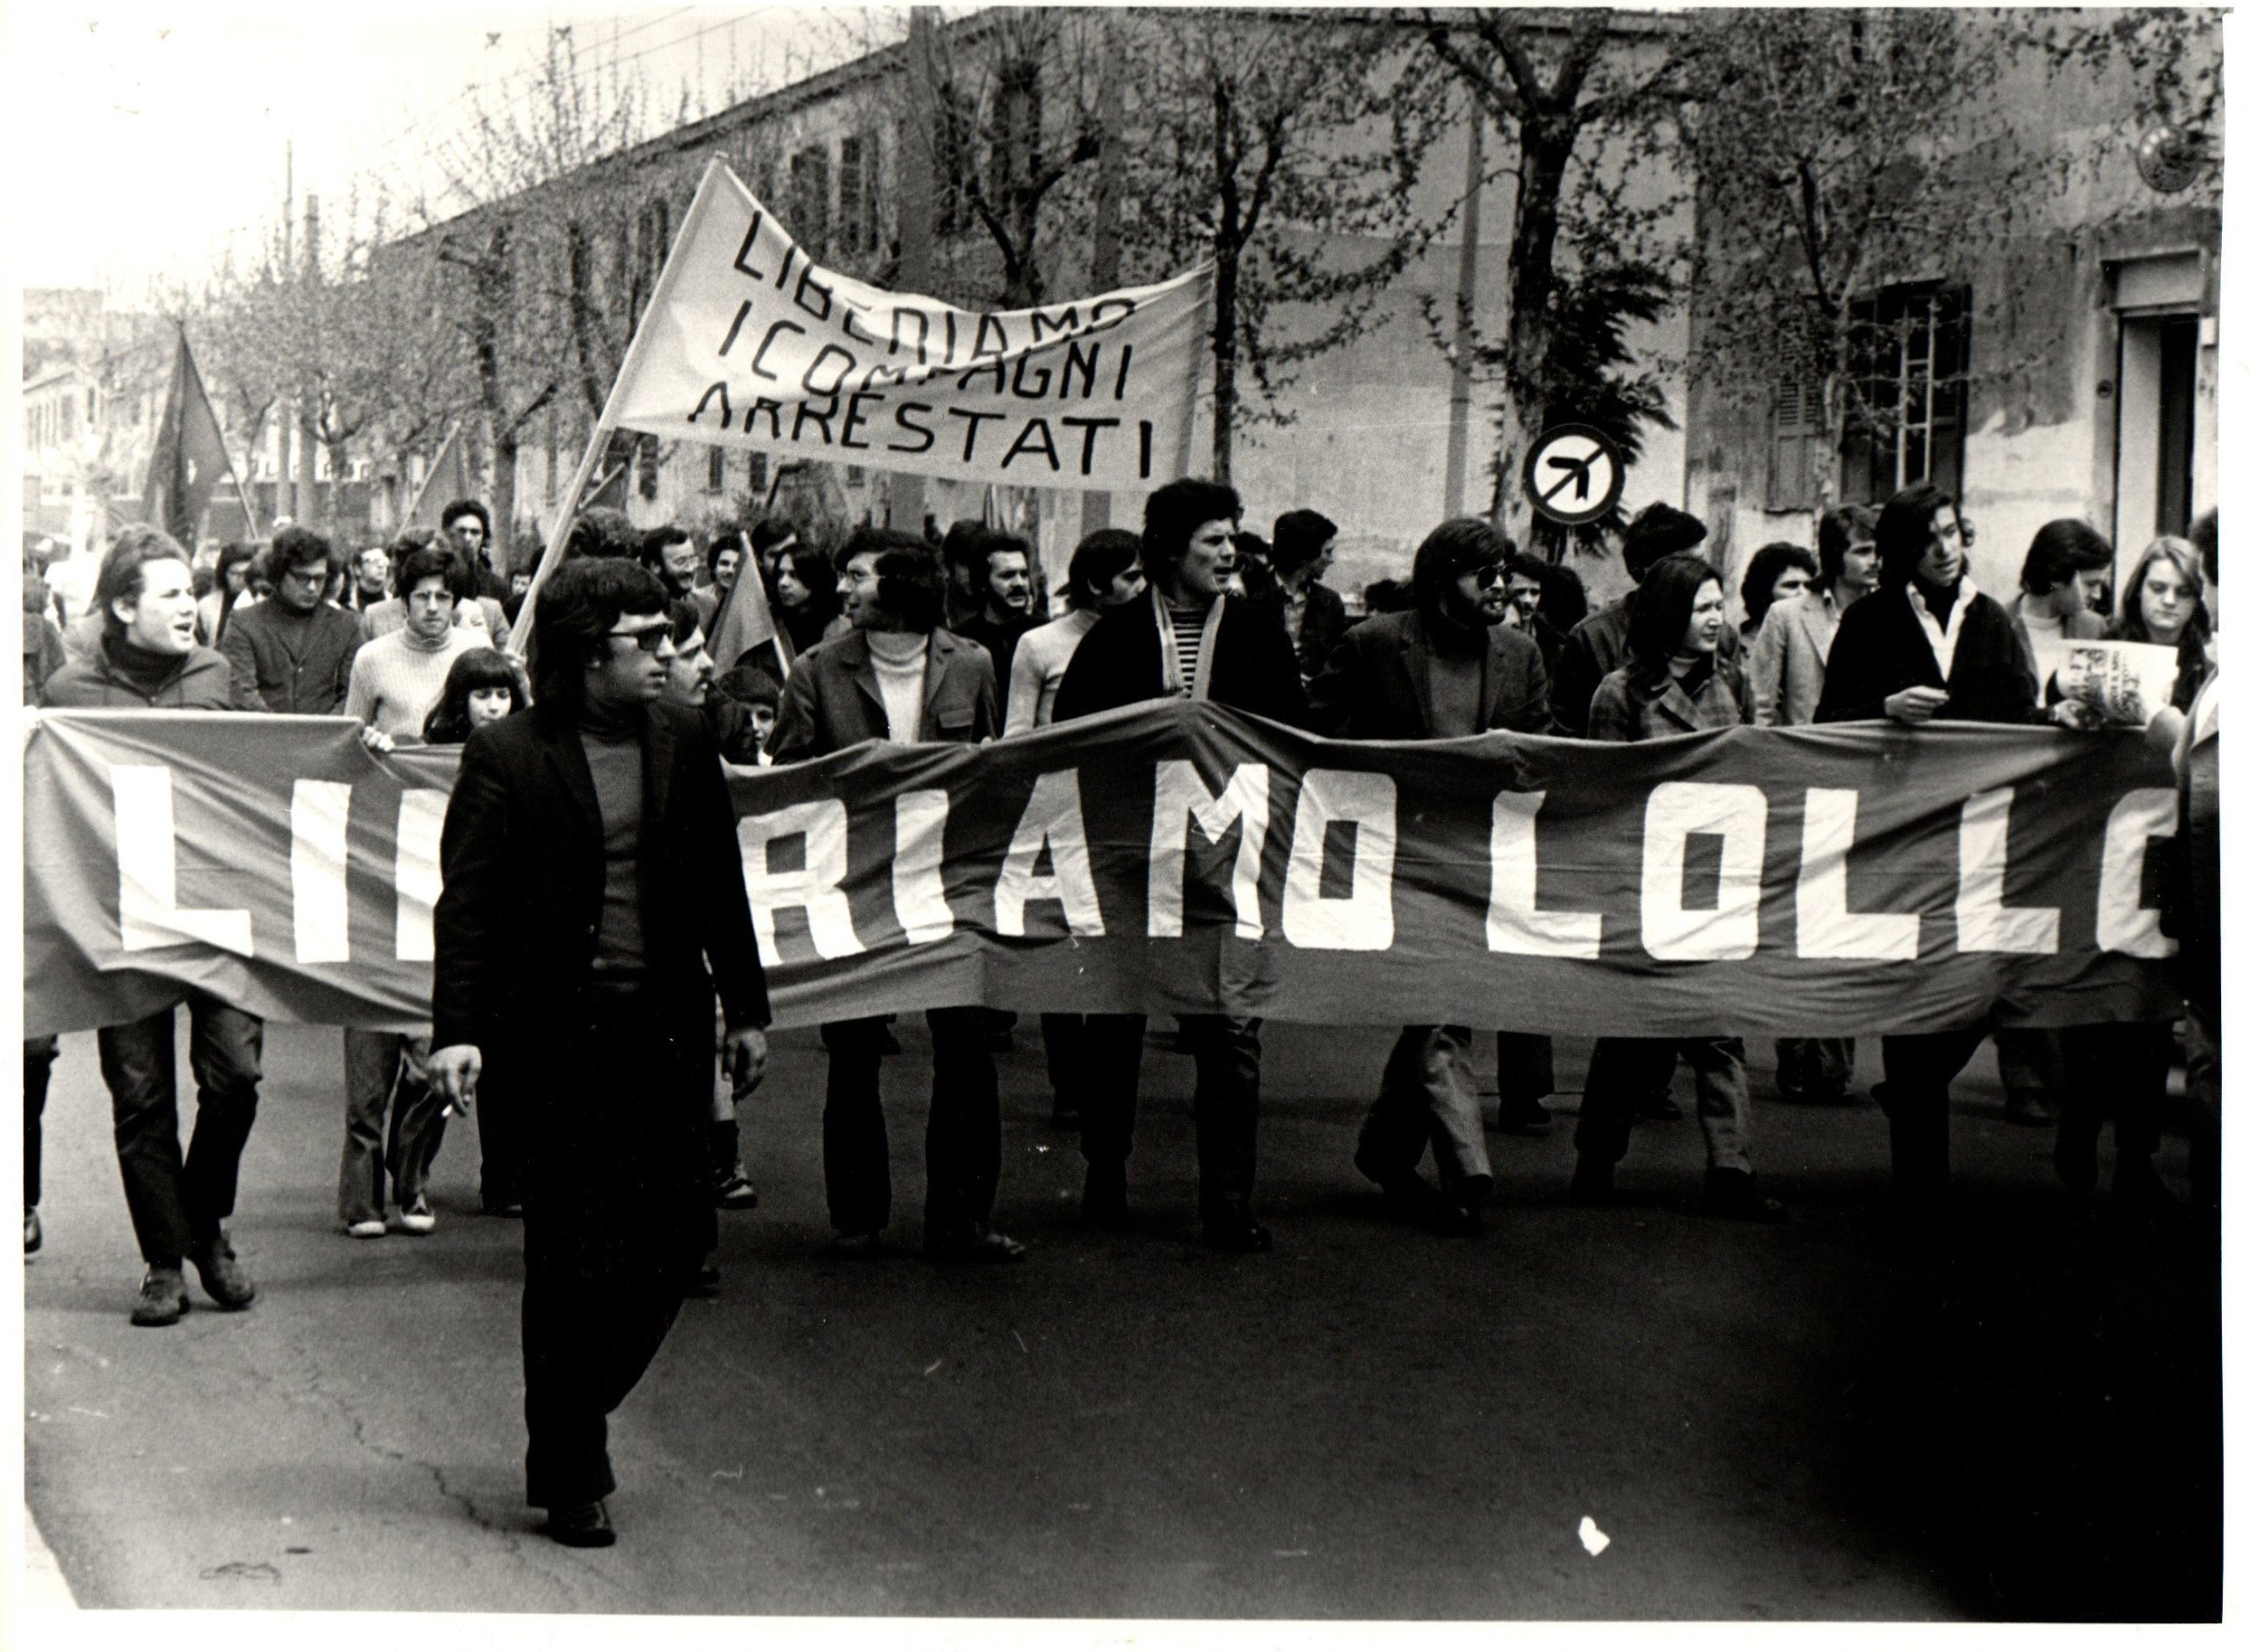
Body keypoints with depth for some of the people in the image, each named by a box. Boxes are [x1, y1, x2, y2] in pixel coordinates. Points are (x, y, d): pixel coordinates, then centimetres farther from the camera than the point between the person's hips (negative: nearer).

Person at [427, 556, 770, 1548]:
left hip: (662, 1026, 5)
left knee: (678, 1229, 3)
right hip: (558, 1034, -5)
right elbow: (467, 902, -8)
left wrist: (745, 1008, 14)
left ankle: (575, 1414, 26)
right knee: (569, 1259, 0)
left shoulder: (682, 746, 9)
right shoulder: (506, 756, -6)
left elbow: (721, 885, 15)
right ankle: (569, 1480, 14)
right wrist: (457, 1030, -16)